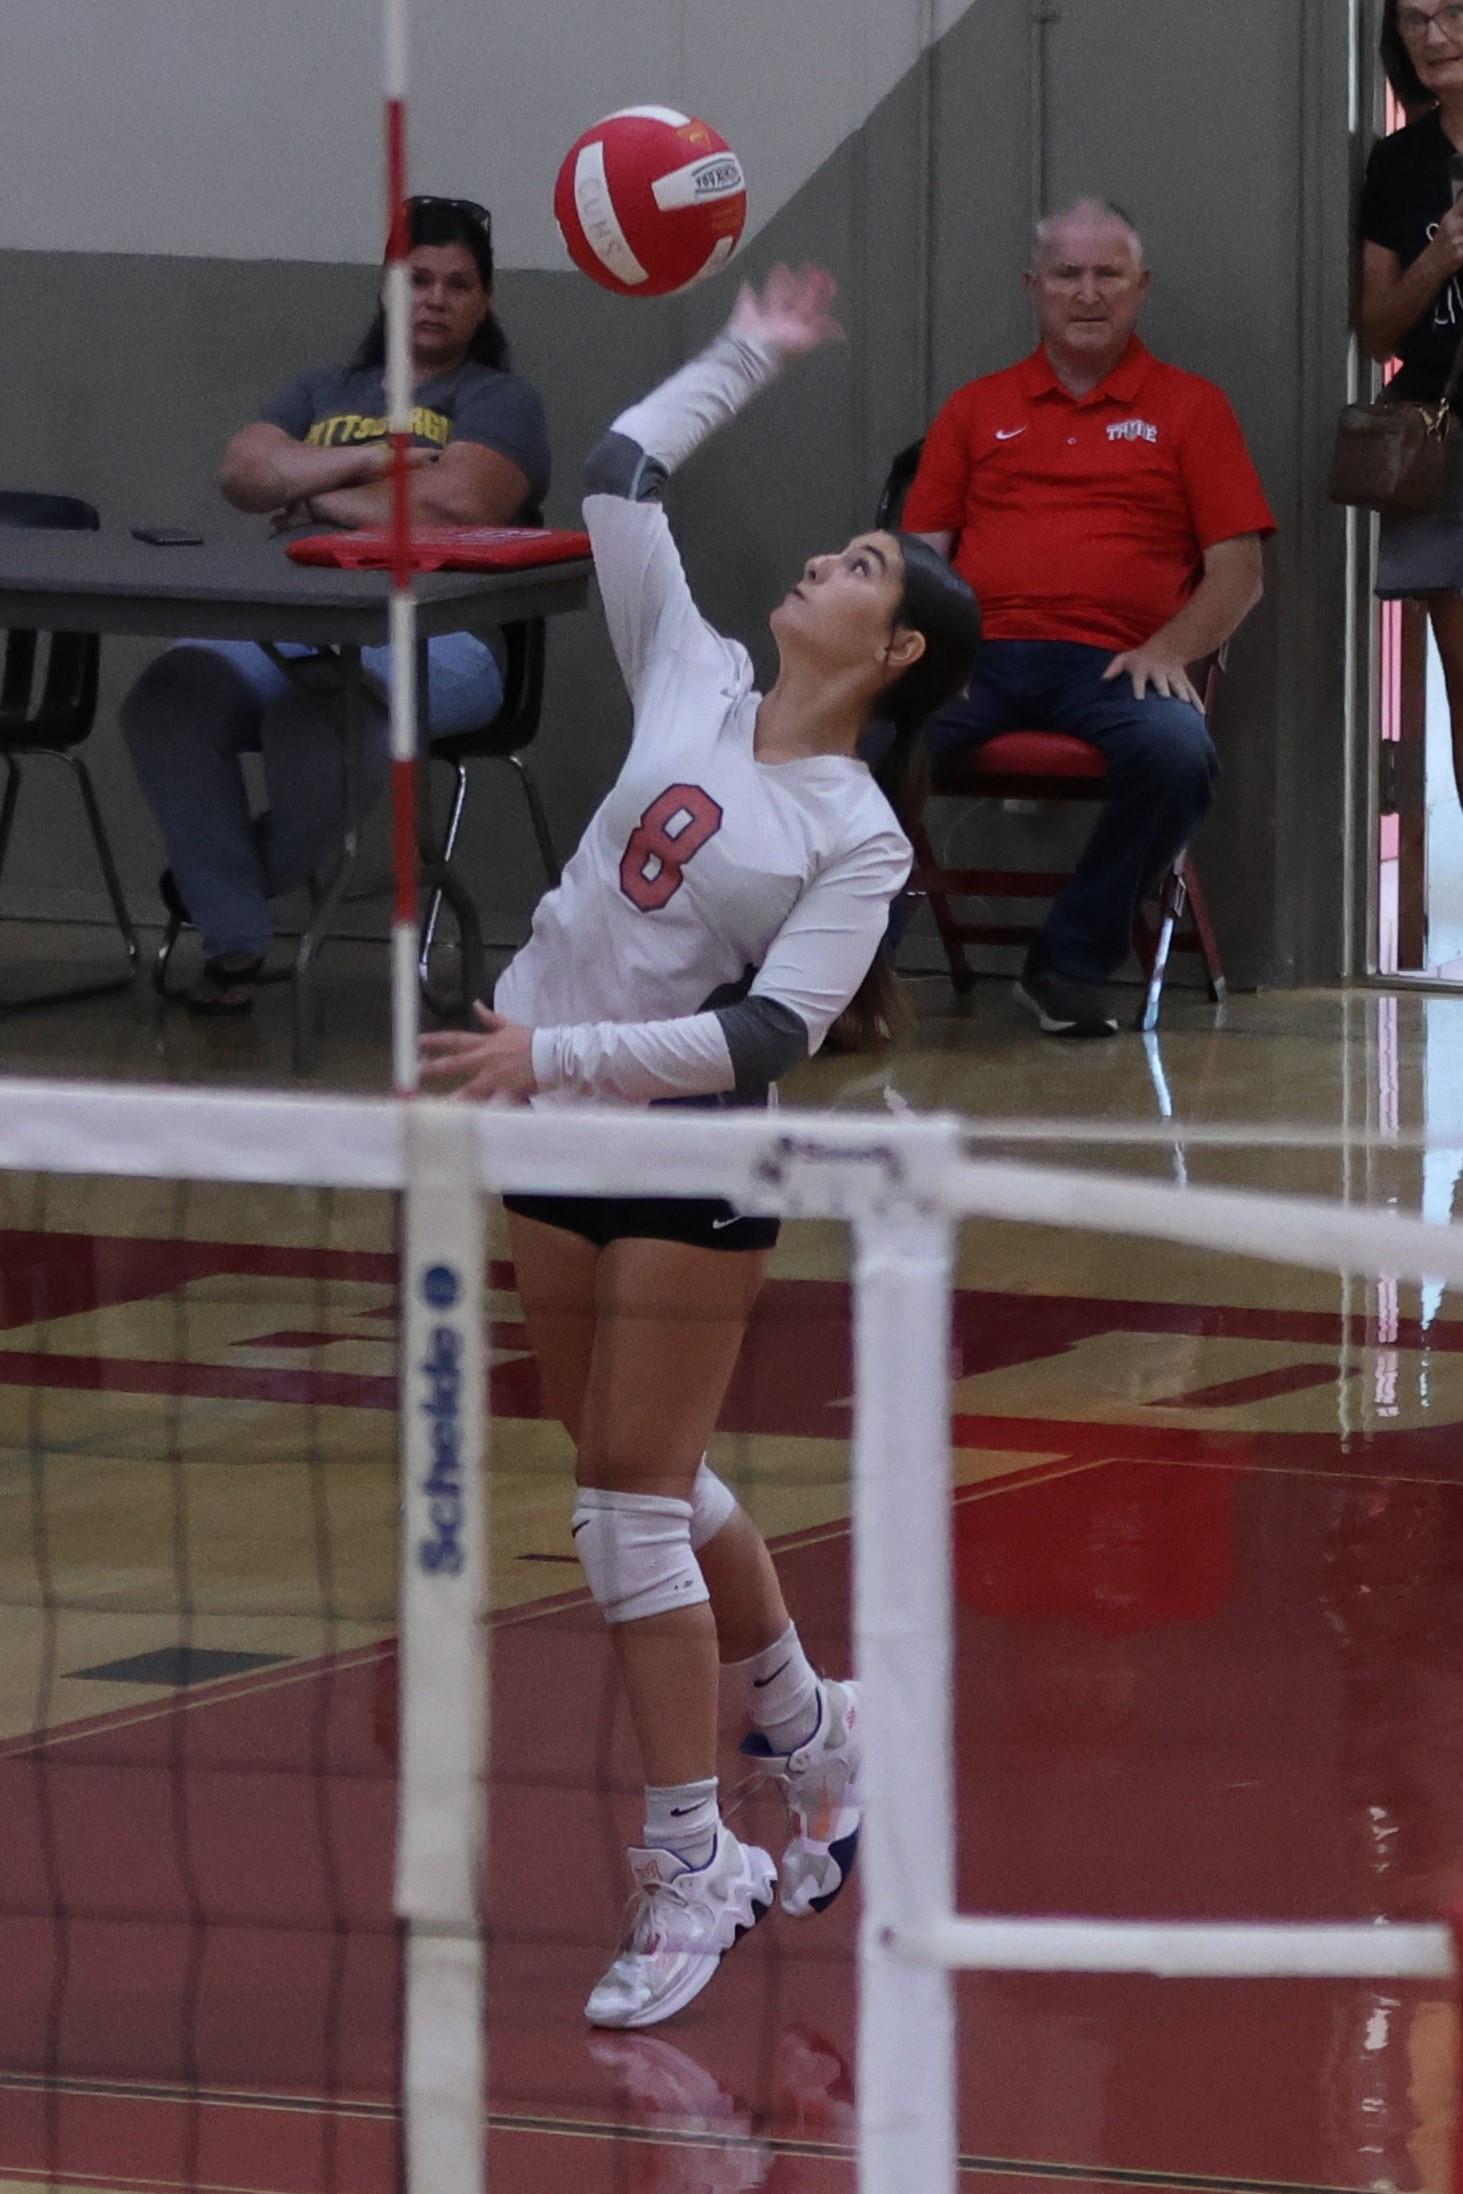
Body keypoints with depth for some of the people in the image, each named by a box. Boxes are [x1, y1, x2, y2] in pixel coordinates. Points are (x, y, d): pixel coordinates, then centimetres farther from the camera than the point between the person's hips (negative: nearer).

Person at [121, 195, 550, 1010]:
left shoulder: (500, 401, 12)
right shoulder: (329, 392, 28)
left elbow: (457, 502, -9)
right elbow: (243, 470, 10)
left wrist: (324, 497, 2)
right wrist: (367, 462, -2)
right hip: (287, 630, 5)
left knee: (318, 716, -40)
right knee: (169, 700, -29)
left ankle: (230, 880, -6)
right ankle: (234, 941, -17)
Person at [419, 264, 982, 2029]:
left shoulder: (860, 840, -12)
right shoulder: (693, 685, 2)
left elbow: (772, 1035, -22)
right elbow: (619, 477, 8)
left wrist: (561, 1053, -29)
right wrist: (744, 356, 15)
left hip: (691, 1165, -6)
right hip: (553, 1127, 6)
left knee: (633, 1500, -7)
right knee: (644, 1481, 16)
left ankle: (690, 1871, 1)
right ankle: (810, 1728, 36)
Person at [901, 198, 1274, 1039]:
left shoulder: (1191, 408, 15)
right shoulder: (976, 410, 22)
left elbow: (1239, 571, 9)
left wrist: (1168, 649, -10)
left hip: (1112, 663, -1)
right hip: (979, 653, 1)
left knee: (1176, 748, -36)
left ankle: (1071, 965, -19)